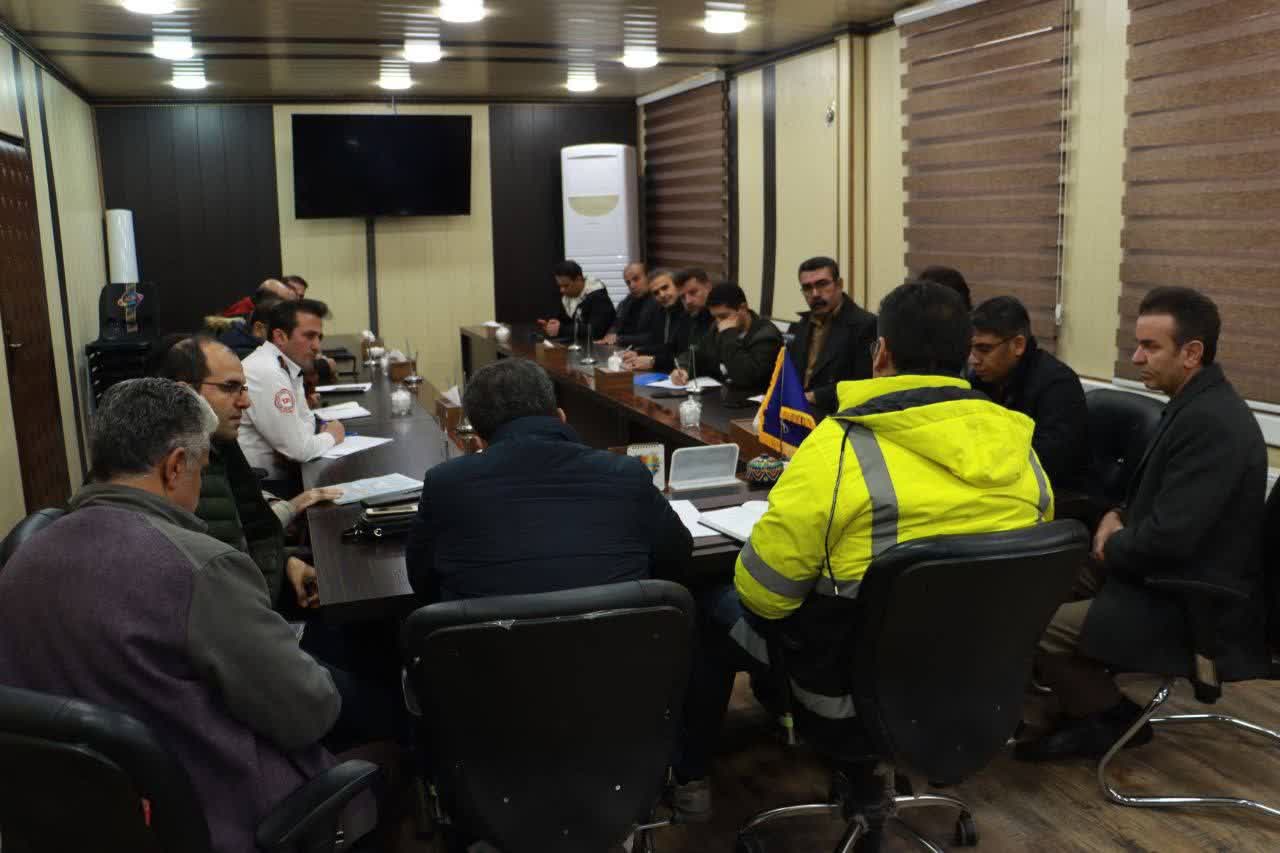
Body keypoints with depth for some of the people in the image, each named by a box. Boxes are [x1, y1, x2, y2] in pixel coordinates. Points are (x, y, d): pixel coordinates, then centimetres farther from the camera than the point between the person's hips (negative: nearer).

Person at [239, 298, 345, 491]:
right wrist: (330, 436, -1)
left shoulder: (288, 365, 6)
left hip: (278, 474, 8)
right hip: (261, 487, -8)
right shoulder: (266, 373, -21)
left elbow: (306, 420, 17)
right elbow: (298, 448, -21)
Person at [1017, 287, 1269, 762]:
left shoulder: (1209, 423, -25)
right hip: (1174, 575, 11)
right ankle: (1084, 701, 23)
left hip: (1194, 607, -11)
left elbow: (1169, 538, -29)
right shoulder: (1197, 404, 7)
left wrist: (1111, 546, -9)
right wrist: (1119, 517, 3)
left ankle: (1113, 721, 6)